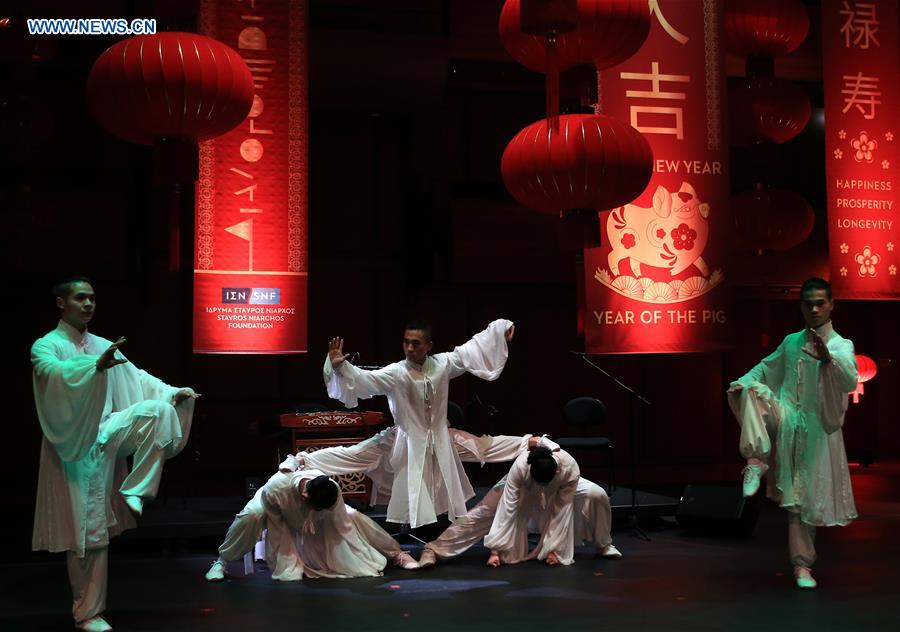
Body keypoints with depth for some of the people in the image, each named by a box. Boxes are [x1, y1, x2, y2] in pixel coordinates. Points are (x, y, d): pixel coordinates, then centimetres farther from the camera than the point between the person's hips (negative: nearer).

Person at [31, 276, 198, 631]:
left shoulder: (102, 346, 12)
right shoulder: (46, 346, -6)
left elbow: (135, 378, 9)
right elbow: (53, 372, -29)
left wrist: (172, 392, -7)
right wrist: (97, 365, -47)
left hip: (107, 435, 5)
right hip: (75, 447, -5)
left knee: (157, 409, -18)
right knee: (86, 530, -4)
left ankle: (135, 491, -13)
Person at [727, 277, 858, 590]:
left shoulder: (841, 346, -6)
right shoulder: (791, 342, 10)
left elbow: (849, 382, -25)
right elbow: (766, 367, 24)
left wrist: (828, 358, -44)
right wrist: (742, 383, 5)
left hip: (817, 429, -3)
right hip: (785, 420, 3)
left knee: (806, 498, -1)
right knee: (751, 391, -22)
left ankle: (802, 565, 12)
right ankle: (757, 461, -24)